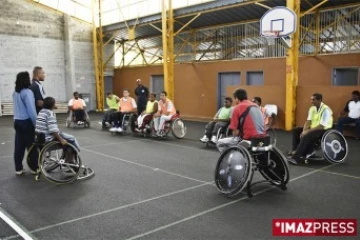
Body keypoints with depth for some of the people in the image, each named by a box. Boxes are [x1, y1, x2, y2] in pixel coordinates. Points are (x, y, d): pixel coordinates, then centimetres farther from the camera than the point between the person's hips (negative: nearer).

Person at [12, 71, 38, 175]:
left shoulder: (15, 93, 11)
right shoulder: (27, 92, -15)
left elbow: (18, 107, 10)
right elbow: (31, 110, -17)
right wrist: (36, 123, -12)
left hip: (17, 121, 7)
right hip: (26, 122, -7)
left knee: (19, 145, 9)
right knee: (31, 145, 2)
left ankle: (18, 168, 14)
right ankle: (35, 168, 10)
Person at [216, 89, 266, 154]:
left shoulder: (238, 107, -4)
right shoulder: (256, 106, 17)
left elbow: (235, 131, -6)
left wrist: (235, 137, 14)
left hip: (249, 139, -7)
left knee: (220, 143, 9)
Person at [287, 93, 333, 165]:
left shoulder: (326, 110, -20)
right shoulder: (312, 108, 5)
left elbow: (321, 126, -25)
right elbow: (308, 121, 2)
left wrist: (307, 131, -26)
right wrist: (304, 131, -16)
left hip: (324, 130, -9)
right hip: (313, 128, 9)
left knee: (307, 136, -32)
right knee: (295, 130, 0)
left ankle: (296, 158, -34)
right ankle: (295, 151, -4)